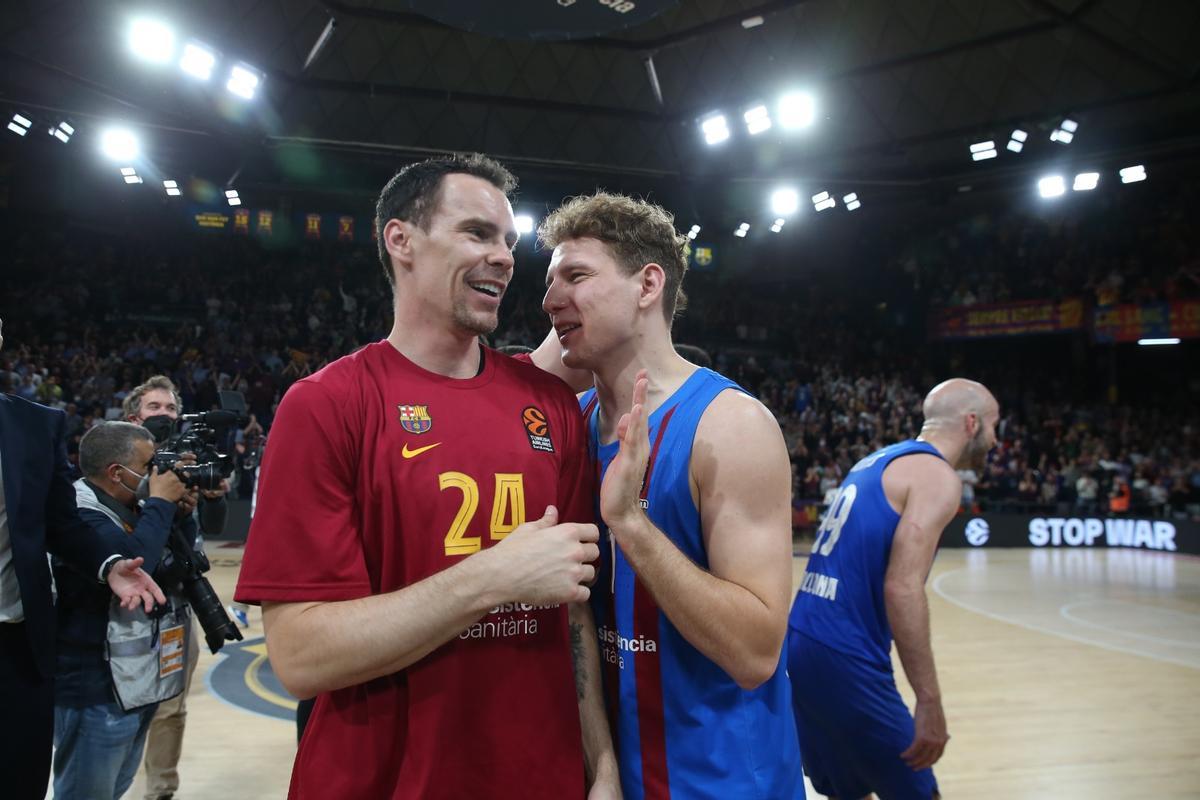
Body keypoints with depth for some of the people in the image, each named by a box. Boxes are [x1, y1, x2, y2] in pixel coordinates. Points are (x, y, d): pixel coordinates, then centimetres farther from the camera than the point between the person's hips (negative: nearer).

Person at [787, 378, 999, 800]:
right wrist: (930, 701, -18)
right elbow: (903, 588, -20)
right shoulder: (936, 476, -8)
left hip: (801, 642, 9)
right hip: (843, 656, -8)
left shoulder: (877, 461, 18)